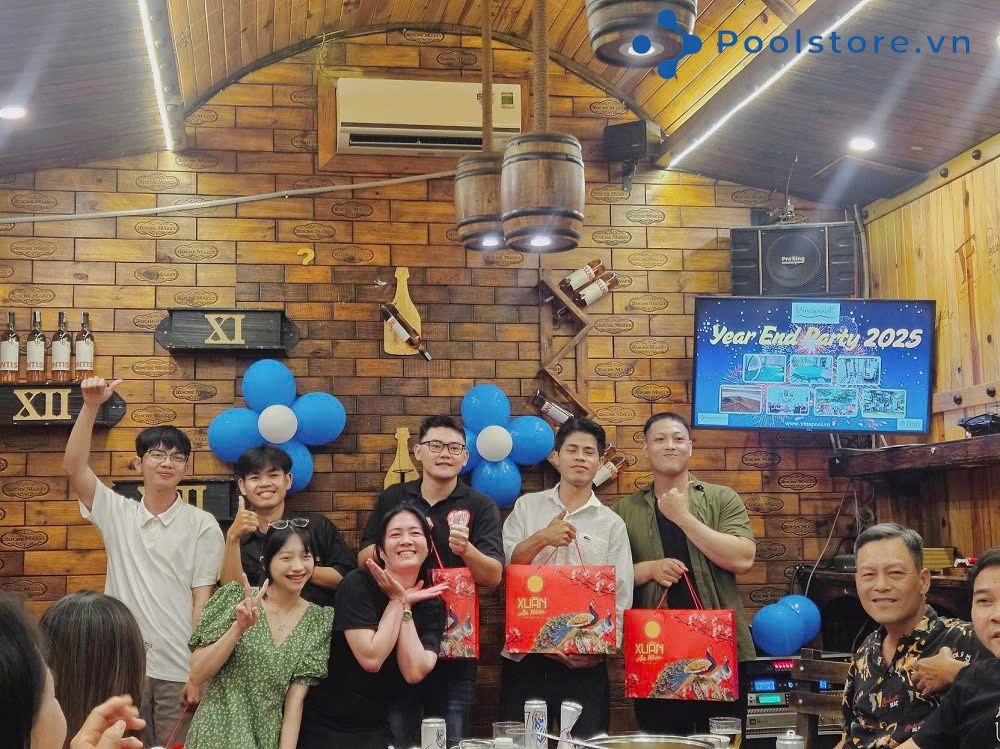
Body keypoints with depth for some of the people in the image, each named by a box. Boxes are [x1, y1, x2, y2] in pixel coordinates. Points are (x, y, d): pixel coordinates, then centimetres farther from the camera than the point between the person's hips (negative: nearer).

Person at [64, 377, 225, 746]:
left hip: (178, 670, -2)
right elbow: (74, 466, -7)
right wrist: (91, 405, -17)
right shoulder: (117, 514, 6)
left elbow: (202, 600, -3)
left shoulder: (203, 526, -1)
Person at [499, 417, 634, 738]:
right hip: (524, 656, 0)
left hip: (584, 663, 0)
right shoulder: (527, 507, 8)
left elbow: (620, 597, 3)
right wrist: (541, 538, -16)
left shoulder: (612, 524, 7)